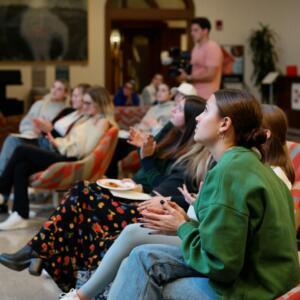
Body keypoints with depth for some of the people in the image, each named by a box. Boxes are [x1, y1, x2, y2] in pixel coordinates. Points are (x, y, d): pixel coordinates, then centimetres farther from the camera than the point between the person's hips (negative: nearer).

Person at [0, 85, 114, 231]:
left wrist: (60, 144, -7)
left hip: (71, 161, -9)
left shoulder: (102, 122, -6)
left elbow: (85, 150, -14)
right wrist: (58, 142, 3)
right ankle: (20, 216, -14)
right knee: (21, 167, -12)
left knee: (22, 150, -15)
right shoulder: (92, 120, 23)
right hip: (65, 156, 9)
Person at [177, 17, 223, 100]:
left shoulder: (212, 48, -11)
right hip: (195, 95, 8)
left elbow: (210, 75, -17)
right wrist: (183, 72, 4)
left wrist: (188, 77, -12)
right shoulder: (196, 48, 18)